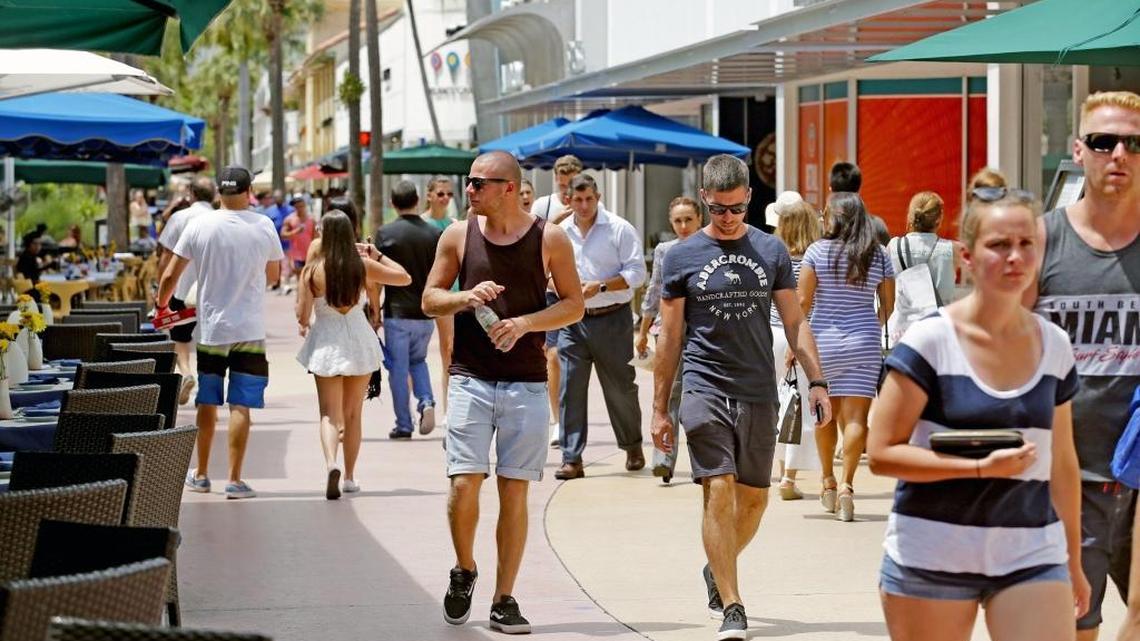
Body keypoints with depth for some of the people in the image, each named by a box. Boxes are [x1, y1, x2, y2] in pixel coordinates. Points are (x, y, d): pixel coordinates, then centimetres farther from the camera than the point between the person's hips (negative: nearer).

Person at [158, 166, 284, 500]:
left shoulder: (199, 226, -5)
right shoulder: (264, 227, -5)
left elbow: (170, 276, -2)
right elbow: (274, 273, 10)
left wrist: (161, 304, 16)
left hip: (210, 330, 1)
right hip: (249, 331, -1)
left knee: (207, 403, 13)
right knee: (240, 406, -1)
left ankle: (201, 475, 24)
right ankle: (235, 480, -3)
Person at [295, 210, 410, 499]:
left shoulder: (312, 271, -10)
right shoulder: (363, 266, -5)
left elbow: (302, 315, -9)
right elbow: (404, 277, 6)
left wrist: (305, 325, 13)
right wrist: (377, 255, 12)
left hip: (325, 344, -2)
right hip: (359, 343, 2)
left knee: (330, 413, 1)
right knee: (353, 413, 16)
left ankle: (331, 463, -26)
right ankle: (350, 476, 21)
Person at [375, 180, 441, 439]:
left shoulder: (385, 233, -8)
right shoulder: (434, 233, -1)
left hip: (397, 312, -3)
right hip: (426, 312, 3)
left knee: (398, 369, 6)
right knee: (418, 360, 22)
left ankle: (403, 425, 6)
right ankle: (426, 403, -1)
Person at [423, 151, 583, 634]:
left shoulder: (550, 239, 0)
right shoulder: (459, 235, 5)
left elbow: (574, 304, 3)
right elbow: (429, 299, 9)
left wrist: (525, 323, -13)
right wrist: (465, 298, -12)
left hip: (527, 382, -1)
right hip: (470, 377, 1)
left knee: (514, 491, 2)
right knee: (464, 483, -9)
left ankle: (504, 600, 11)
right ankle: (464, 570, 18)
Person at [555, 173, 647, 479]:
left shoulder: (619, 229, -5)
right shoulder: (561, 232, 8)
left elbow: (637, 273, -8)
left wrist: (600, 286, -17)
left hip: (612, 319, -3)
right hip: (572, 319, 3)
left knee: (620, 387, 7)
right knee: (570, 388, -4)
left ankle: (633, 447, 28)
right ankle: (572, 459, -2)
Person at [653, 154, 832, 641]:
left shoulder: (771, 251, 7)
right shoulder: (682, 257, 2)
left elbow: (794, 323, 10)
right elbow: (669, 337, 6)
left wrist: (817, 381, 0)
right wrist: (660, 408, 5)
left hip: (758, 392, 3)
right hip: (704, 387, -3)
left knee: (754, 498, 8)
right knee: (719, 491, -13)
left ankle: (717, 571, 35)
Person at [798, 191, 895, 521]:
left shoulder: (817, 251, -5)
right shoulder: (878, 255, 2)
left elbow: (803, 301, -7)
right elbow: (888, 304, 9)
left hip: (823, 342, 0)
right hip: (863, 345, 1)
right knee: (855, 416, -4)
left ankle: (828, 482, 23)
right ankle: (846, 485, -14)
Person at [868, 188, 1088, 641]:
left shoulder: (1054, 347, 7)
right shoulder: (930, 341, -8)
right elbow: (881, 452, -11)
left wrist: (1073, 561, 21)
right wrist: (982, 467, -19)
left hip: (1032, 557, 3)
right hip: (932, 560, -3)